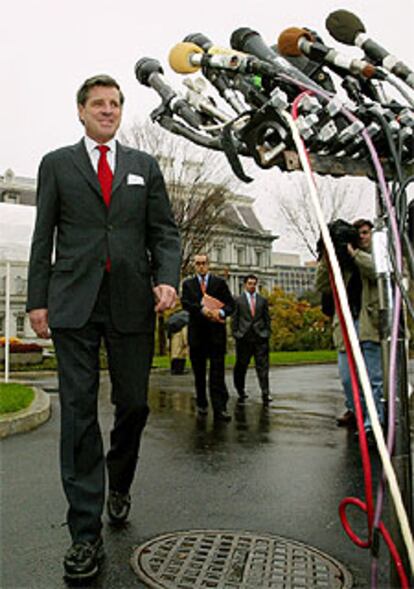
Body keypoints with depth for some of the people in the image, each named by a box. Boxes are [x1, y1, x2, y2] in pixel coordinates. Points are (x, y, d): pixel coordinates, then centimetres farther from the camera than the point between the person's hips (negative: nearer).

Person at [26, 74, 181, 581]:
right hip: (74, 302, -1)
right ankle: (86, 531, 6)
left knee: (133, 405, 7)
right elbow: (43, 236, 9)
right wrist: (37, 300, 2)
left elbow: (164, 232, 11)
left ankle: (119, 485, 36)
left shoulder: (145, 166, 16)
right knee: (79, 410, -2)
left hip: (132, 302, 2)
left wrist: (168, 279, -7)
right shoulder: (57, 164, 13)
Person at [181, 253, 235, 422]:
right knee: (199, 372, 9)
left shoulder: (220, 282, 10)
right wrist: (202, 309, -20)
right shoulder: (188, 284, 12)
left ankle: (220, 409, -9)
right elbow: (185, 303, -5)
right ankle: (202, 404, 22)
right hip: (197, 333, 1)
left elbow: (230, 304, 4)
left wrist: (221, 312, -17)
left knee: (217, 372, -7)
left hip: (216, 333, -1)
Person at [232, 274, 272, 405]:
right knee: (241, 367, 6)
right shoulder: (238, 300, 5)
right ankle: (241, 392, 21)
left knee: (263, 366, -4)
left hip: (260, 337, 1)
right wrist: (236, 334, -2)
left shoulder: (262, 300, 13)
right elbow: (234, 319, 4)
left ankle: (265, 394, -5)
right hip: (244, 337, -1)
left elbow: (267, 318, 14)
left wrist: (267, 333, 6)